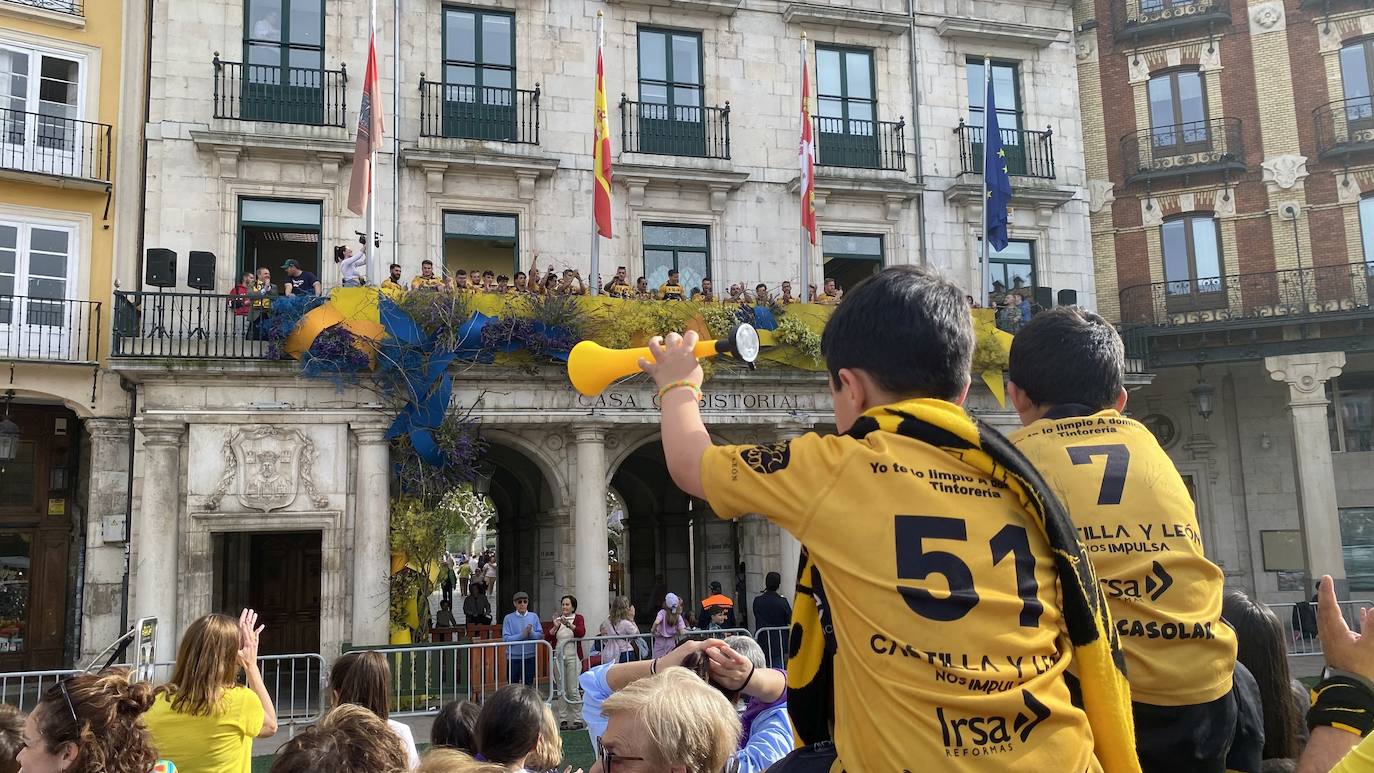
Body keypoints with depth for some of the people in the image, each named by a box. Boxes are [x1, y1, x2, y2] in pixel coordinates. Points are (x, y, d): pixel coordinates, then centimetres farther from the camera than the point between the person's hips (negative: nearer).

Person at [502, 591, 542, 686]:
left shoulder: (534, 617, 1)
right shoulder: (509, 618, -6)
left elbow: (540, 635, 0)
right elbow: (505, 638, -12)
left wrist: (531, 633, -19)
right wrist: (522, 635, -19)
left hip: (530, 656, 2)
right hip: (514, 657, -2)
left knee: (529, 684, 12)